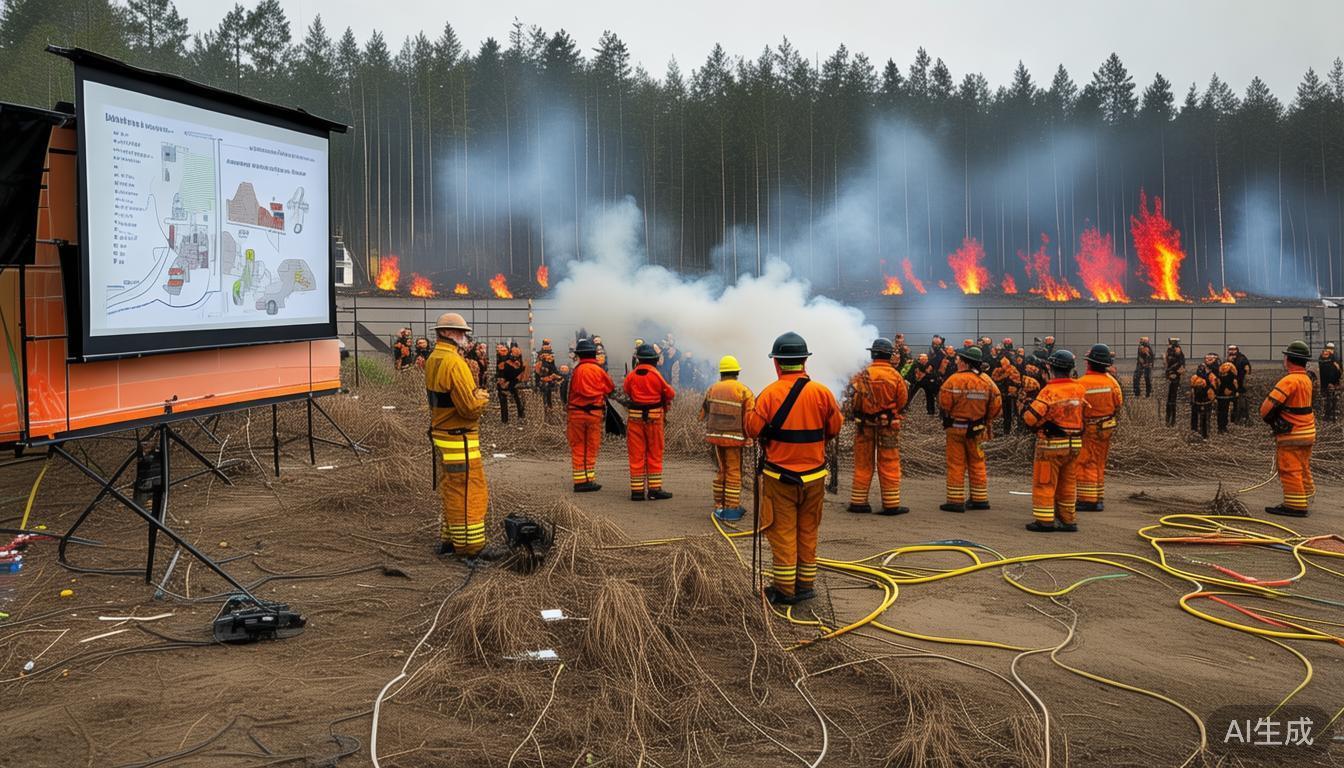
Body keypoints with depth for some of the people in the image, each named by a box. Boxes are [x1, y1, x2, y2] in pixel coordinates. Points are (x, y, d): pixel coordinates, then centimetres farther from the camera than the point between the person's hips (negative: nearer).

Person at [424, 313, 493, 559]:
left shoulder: (432, 360, 10)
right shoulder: (454, 363, -20)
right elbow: (471, 407, -24)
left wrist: (476, 395, 5)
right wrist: (482, 397, -3)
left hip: (440, 433, 10)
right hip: (459, 438, -10)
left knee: (452, 491, 18)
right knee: (469, 493, -2)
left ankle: (449, 540, 26)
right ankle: (470, 547, 3)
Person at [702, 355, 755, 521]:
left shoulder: (712, 389, 6)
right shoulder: (744, 391, -7)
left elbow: (703, 414, 13)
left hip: (714, 436, 4)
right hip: (734, 438, -4)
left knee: (720, 471, 17)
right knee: (733, 473, 3)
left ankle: (719, 506, 21)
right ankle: (732, 509, 5)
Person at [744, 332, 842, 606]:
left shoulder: (769, 394, -14)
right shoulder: (822, 392, -5)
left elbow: (753, 429, -10)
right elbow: (835, 427, 5)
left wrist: (751, 411, 9)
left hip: (779, 476, -3)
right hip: (814, 475, 3)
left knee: (782, 532, 5)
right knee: (808, 532, 14)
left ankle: (784, 589, 9)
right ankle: (805, 584, 22)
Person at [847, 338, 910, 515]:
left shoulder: (864, 375, -8)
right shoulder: (895, 376, -10)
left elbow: (856, 401, -4)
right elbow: (902, 401, -2)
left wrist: (856, 415, 14)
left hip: (865, 424, 2)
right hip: (888, 425, -2)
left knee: (863, 464, 11)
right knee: (889, 465, 5)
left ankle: (858, 502, 14)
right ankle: (891, 504, 6)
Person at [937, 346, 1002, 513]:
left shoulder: (954, 380, -18)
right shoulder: (986, 380, -3)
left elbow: (944, 404, -18)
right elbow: (996, 405, 1)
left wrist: (948, 418, 3)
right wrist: (984, 420, 14)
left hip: (956, 428, -4)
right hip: (977, 429, 4)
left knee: (956, 465, 3)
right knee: (977, 463, 16)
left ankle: (956, 501, 4)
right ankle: (980, 499, 21)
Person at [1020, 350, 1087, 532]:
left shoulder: (1049, 391, -17)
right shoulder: (1080, 389, 2)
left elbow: (1031, 418, -19)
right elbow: (1084, 413, 14)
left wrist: (1025, 411, 1)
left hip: (1051, 444, -6)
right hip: (1075, 443, 6)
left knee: (1044, 483, 3)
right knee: (1068, 483, 15)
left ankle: (1045, 520, 3)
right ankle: (1067, 520, 20)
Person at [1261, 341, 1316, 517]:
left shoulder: (1290, 380, -22)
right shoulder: (1306, 379, 9)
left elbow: (1269, 405, -25)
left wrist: (1270, 420, -5)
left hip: (1291, 434, -9)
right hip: (1307, 431, 9)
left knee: (1289, 470, -3)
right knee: (1303, 469, 20)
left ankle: (1295, 506, -1)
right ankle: (1306, 497, 32)